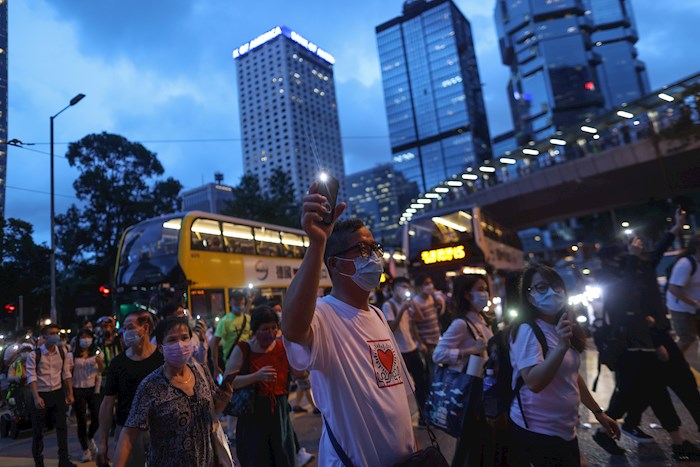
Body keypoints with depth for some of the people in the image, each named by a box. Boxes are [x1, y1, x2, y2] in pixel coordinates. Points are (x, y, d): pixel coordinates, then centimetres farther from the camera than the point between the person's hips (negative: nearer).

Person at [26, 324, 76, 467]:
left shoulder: (63, 353, -1)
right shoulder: (34, 355, -12)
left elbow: (66, 374, 4)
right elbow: (31, 377, -16)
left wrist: (70, 394, 3)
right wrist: (36, 397, -25)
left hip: (58, 393, 3)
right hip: (41, 394, -3)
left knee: (62, 426, 4)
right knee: (37, 430, 9)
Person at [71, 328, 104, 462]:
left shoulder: (97, 352, 1)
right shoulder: (74, 354, -6)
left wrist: (100, 362, -13)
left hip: (93, 388, 2)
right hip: (78, 389, -2)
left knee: (97, 417, 1)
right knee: (81, 420, 6)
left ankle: (89, 438, 34)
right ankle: (85, 450, 22)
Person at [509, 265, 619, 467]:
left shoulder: (562, 328, 7)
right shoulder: (527, 330, -20)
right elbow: (534, 383, -30)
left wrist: (598, 412, 17)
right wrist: (561, 346, -38)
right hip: (536, 432, -8)